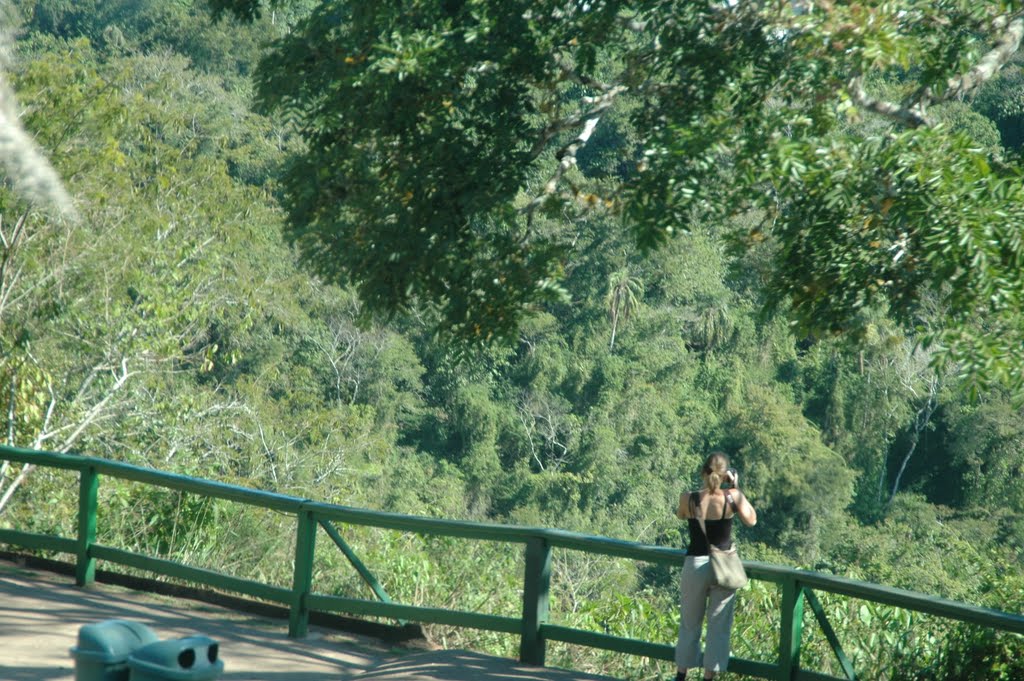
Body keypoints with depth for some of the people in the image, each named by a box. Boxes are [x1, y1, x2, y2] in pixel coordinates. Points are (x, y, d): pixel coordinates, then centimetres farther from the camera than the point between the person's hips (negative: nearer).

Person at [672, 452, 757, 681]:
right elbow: (751, 520, 3)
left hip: (695, 566, 1)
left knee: (689, 625, 17)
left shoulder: (688, 499, -13)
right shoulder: (733, 497, -14)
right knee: (719, 627, 11)